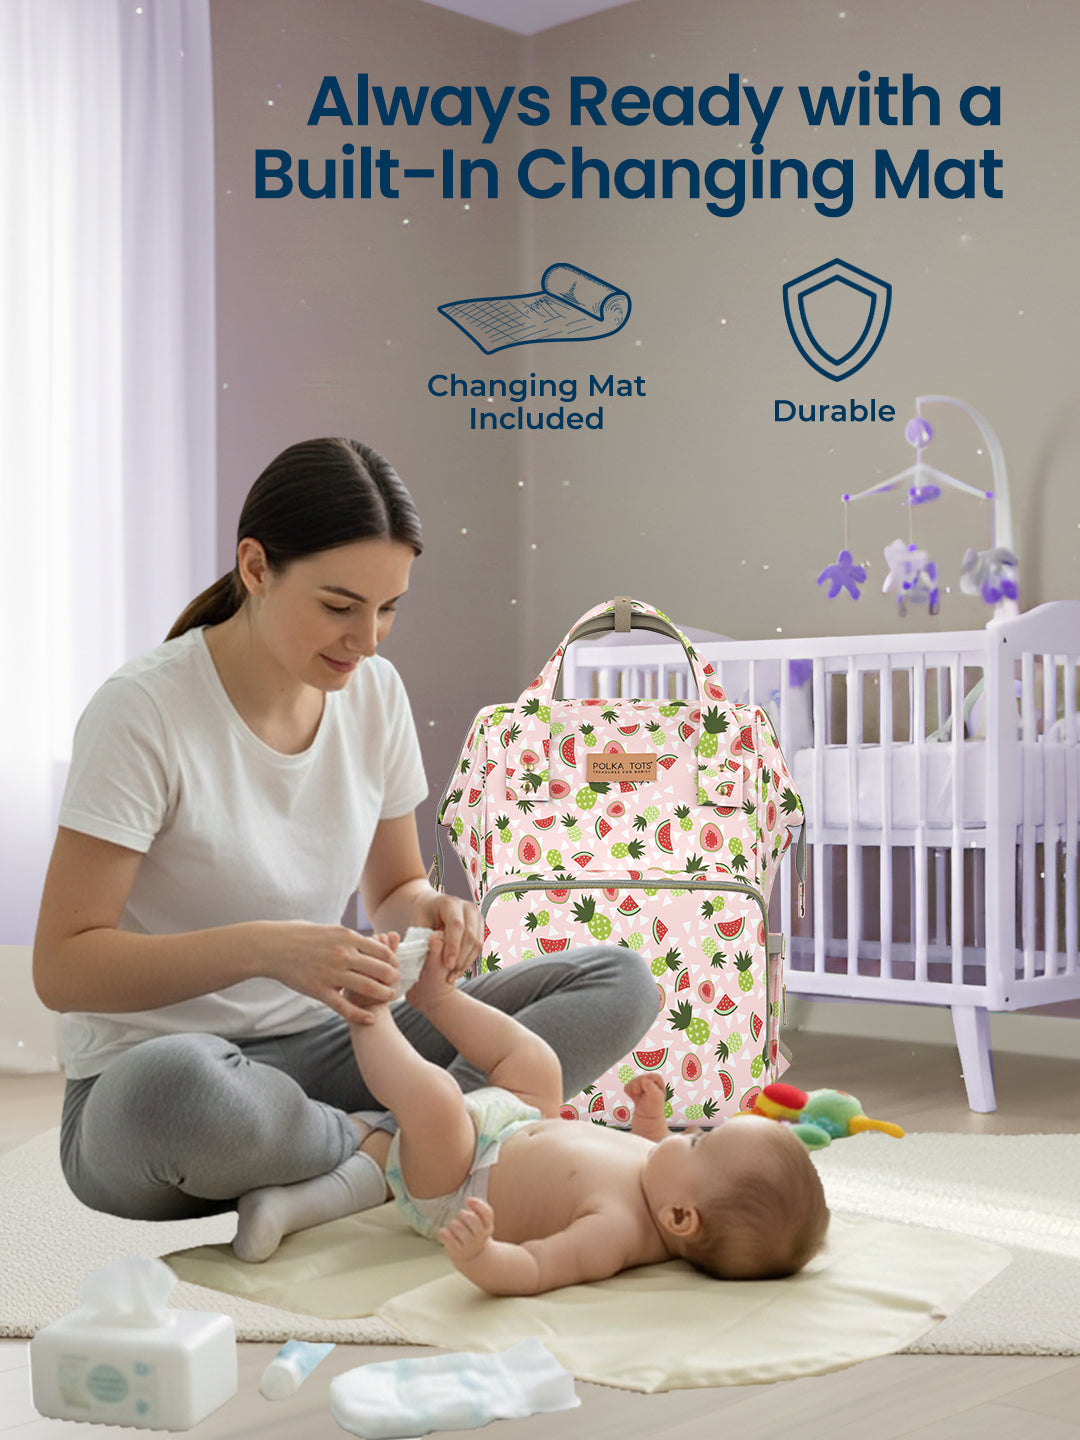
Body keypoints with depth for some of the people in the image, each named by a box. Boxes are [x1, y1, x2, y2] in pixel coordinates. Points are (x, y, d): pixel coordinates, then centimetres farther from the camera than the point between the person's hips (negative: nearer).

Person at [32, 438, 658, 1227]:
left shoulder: (375, 692, 1)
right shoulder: (144, 711, -16)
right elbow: (62, 967, -18)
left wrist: (428, 911, -12)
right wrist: (263, 948, -32)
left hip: (319, 1043, 6)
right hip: (154, 1072, -5)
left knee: (619, 981, -9)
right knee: (173, 1089, -44)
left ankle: (345, 1175, -22)